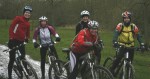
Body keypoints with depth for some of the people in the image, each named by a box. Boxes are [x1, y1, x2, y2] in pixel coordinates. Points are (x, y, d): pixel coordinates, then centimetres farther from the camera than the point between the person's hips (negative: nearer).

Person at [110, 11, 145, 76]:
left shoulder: (133, 26, -6)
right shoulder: (120, 26, -11)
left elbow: (138, 36, -6)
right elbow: (116, 34, -23)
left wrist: (142, 44, -18)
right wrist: (115, 42, -40)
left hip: (131, 46, 2)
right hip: (122, 45, -2)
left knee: (130, 61, 3)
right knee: (119, 58, -21)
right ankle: (112, 69, -6)